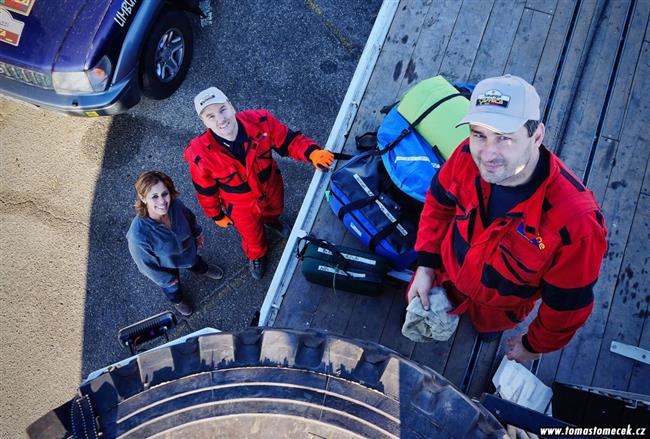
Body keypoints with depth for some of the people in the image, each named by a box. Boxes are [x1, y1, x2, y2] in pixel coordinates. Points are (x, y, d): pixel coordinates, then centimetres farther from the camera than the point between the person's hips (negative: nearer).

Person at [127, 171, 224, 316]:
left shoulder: (176, 205, -36)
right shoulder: (138, 235, -47)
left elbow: (190, 218, -9)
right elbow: (146, 265, -26)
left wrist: (197, 234, 10)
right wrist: (167, 279, -11)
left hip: (187, 248, 3)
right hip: (166, 267, -3)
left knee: (195, 262, 38)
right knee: (172, 287, 31)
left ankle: (202, 269, 74)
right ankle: (177, 300, 67)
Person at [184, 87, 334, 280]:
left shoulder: (260, 121, -33)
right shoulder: (200, 155, -35)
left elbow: (289, 140, -21)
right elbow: (206, 191, -17)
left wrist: (312, 152, -41)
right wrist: (217, 215, -1)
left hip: (271, 187, 2)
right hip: (241, 206, -2)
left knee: (274, 211, 37)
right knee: (253, 236, 28)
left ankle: (271, 220, 77)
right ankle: (256, 256, 66)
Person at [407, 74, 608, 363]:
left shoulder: (576, 223, -45)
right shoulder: (467, 156, -32)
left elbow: (567, 302, -26)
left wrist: (534, 346, -9)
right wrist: (426, 266, -7)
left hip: (501, 304, -2)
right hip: (446, 273, 3)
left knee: (488, 325, 33)